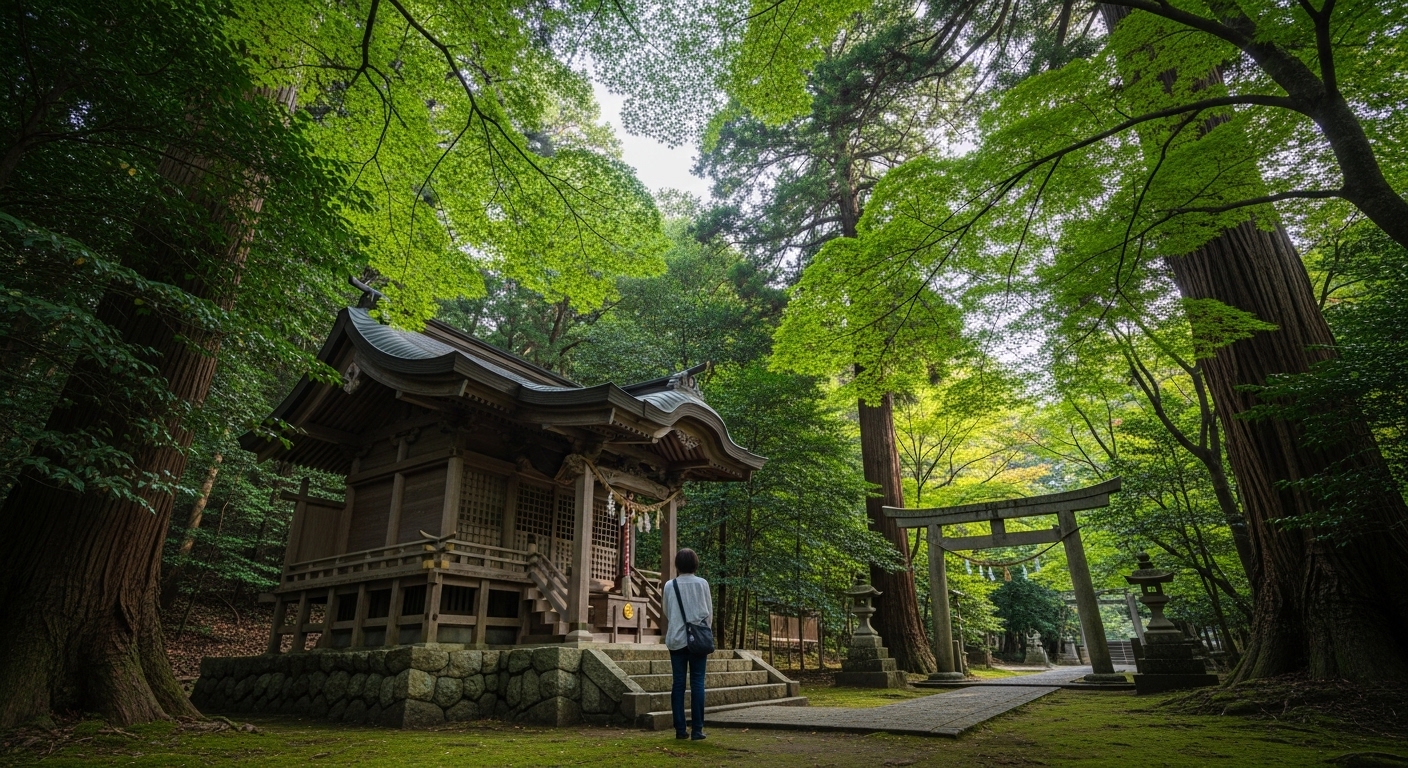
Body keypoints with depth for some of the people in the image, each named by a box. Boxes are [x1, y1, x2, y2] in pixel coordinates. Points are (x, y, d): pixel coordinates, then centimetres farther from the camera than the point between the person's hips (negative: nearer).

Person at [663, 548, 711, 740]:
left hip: (676, 638, 1)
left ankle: (680, 729, 8)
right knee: (697, 683, 2)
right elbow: (710, 613, 4)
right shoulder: (702, 583, -3)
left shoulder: (670, 585, -1)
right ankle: (697, 729, 1)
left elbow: (667, 613, 10)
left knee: (678, 683, 6)